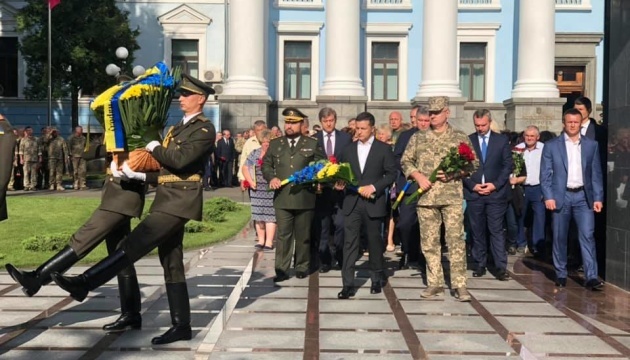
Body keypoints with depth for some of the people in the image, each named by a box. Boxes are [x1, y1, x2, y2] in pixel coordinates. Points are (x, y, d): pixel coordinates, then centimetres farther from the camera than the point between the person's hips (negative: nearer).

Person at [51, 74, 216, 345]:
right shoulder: (178, 128, 23)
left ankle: (84, 283, -17)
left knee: (134, 244, -15)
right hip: (167, 197, 10)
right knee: (172, 265, 7)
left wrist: (154, 148, -4)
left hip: (180, 199, -10)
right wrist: (138, 174, 5)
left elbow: (180, 159, -20)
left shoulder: (205, 129, -6)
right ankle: (181, 326, 11)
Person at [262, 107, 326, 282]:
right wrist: (271, 177, -6)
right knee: (283, 235, -1)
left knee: (303, 235, 9)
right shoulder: (275, 144, 11)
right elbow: (266, 165, 13)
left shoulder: (312, 144, 5)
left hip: (305, 197, -1)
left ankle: (302, 267, 22)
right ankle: (281, 270, 2)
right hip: (282, 197, 1)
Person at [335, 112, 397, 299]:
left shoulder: (384, 149, 2)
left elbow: (391, 174, -3)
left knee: (374, 241, 10)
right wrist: (339, 182, -7)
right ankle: (348, 284, -3)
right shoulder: (348, 149, 11)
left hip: (373, 203, -2)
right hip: (352, 202, 2)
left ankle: (377, 278, 29)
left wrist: (374, 187, -14)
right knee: (349, 242, -5)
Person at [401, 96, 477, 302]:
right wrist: (418, 176, -7)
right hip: (426, 197, 2)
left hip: (452, 197, -2)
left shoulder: (460, 138, 5)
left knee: (456, 240, -6)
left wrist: (454, 172, -12)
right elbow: (405, 161, 9)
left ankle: (459, 284, 0)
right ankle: (435, 283, 15)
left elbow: (473, 164, 4)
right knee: (429, 242, 6)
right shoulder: (418, 138, 10)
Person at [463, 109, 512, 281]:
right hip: (473, 193, 1)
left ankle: (501, 267, -1)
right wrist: (472, 185, -8)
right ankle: (480, 265, 13)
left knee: (496, 230, -3)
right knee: (477, 231, 6)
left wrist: (495, 184, -8)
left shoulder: (502, 140, 5)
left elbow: (508, 165, 3)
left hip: (496, 192, -1)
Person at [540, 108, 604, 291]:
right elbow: (545, 174, -1)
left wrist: (598, 197, 0)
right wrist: (548, 197, -10)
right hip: (561, 196, -1)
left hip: (583, 196, 1)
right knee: (559, 238, 6)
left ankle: (591, 277, -6)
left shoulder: (591, 145, 8)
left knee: (587, 236, -6)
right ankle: (561, 275, 17)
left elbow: (596, 174, 7)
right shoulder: (551, 145, 2)